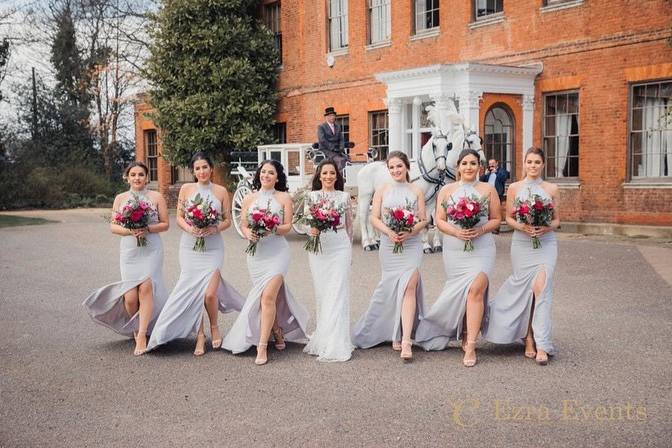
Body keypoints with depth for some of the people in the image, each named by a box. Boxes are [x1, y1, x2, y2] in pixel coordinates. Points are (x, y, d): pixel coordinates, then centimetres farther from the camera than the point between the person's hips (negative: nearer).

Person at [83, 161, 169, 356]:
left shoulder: (156, 197, 6)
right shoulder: (120, 198, 11)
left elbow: (165, 224, 5)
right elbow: (113, 226, 8)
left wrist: (147, 229, -13)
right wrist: (129, 231, -11)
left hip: (151, 250, -1)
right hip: (129, 250, 2)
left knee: (146, 287, -20)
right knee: (131, 297, -5)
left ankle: (142, 335, -18)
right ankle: (135, 327, 23)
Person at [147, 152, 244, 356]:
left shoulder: (221, 191, 4)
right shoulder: (186, 189, 5)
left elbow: (227, 220, 6)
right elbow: (179, 217, 7)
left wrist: (214, 229, -13)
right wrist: (190, 229, -13)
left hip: (213, 247, -1)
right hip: (189, 246, 1)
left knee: (209, 293, -12)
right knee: (193, 291, -1)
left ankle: (214, 327, 16)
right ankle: (200, 335, 11)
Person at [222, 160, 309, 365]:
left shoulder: (284, 198, 4)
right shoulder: (249, 199, 11)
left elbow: (288, 226, 1)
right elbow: (243, 224, 10)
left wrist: (272, 229, -17)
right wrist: (248, 233, -12)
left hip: (277, 250, -4)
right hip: (255, 251, 4)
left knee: (268, 296, -15)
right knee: (264, 296, 10)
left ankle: (262, 346, -13)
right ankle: (277, 330, 34)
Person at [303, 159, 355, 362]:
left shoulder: (344, 197, 6)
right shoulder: (312, 196, 8)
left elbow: (349, 225, 12)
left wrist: (349, 250, 13)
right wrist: (311, 230, -14)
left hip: (340, 246, -1)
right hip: (318, 246, 1)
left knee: (337, 293, -7)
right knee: (321, 292, 3)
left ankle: (335, 345, -7)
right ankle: (323, 337, 15)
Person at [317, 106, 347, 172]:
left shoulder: (338, 127, 19)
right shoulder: (321, 127, -1)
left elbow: (341, 139, 15)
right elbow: (322, 140, -12)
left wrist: (341, 148, -5)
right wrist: (332, 148, -17)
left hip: (337, 151, 6)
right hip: (326, 150, -6)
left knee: (347, 159, -22)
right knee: (340, 160, -30)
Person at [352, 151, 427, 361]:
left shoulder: (416, 191, 9)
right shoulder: (382, 191, 10)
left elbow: (423, 220, 6)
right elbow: (374, 218, 4)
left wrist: (409, 232, -13)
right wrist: (389, 232, -13)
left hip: (411, 244, -1)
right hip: (389, 245, 1)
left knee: (409, 286, -16)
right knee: (392, 287, 4)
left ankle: (405, 340, -20)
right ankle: (396, 332, 23)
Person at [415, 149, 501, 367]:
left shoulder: (488, 190, 9)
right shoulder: (446, 190, 11)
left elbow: (496, 219, 8)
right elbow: (439, 220, 7)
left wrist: (480, 230, -11)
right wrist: (456, 232, -11)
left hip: (481, 248, -2)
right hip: (454, 249, 2)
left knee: (476, 290, -16)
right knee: (460, 292, 4)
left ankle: (470, 345, -14)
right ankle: (466, 335, 25)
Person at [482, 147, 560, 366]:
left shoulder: (551, 188, 8)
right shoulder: (514, 188, 7)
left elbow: (557, 219, 10)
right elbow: (508, 217, 7)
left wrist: (547, 227, -11)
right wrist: (521, 226, -12)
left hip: (546, 243, -1)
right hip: (521, 243, 1)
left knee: (541, 287, -15)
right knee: (525, 288, 2)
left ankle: (541, 345, -14)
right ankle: (529, 339, 15)